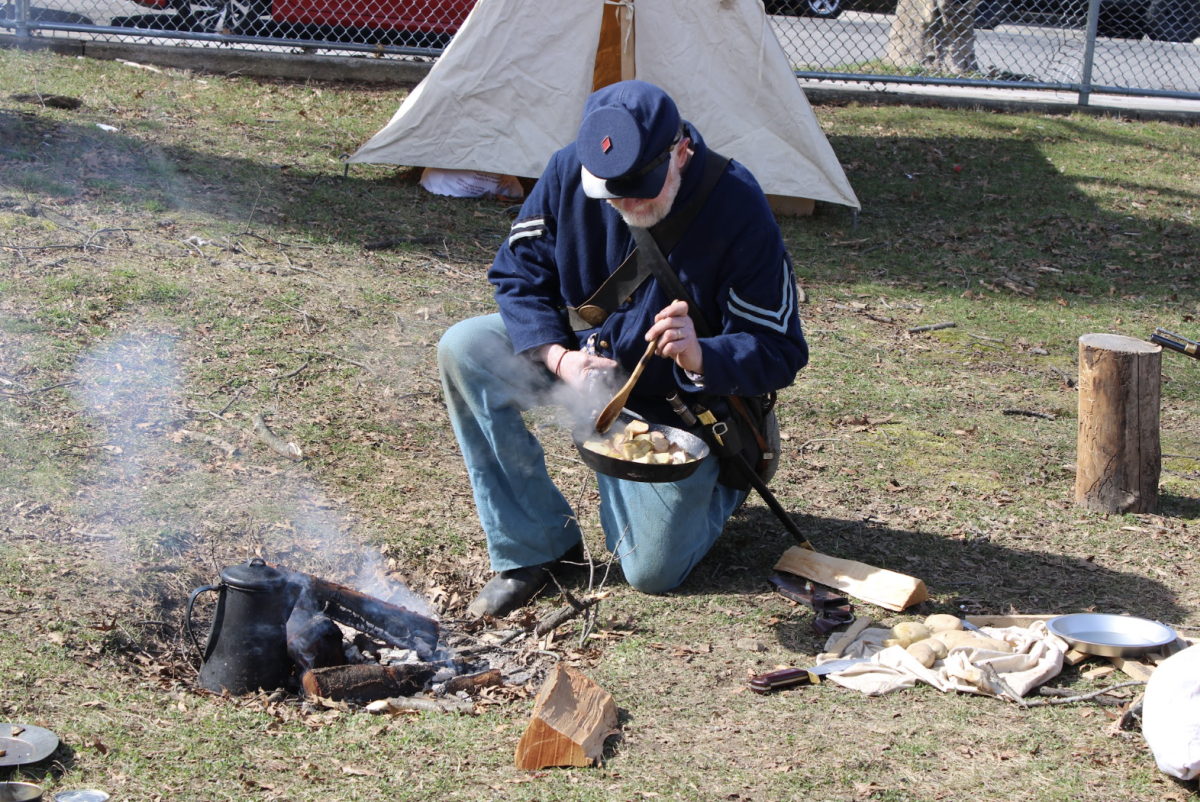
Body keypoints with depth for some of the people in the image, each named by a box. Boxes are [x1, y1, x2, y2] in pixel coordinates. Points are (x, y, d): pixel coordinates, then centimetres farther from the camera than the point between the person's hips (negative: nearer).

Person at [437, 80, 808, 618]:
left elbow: (778, 354, -23)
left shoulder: (739, 210, -28)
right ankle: (534, 546, -10)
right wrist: (558, 356, -25)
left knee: (652, 573, -7)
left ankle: (716, 482, 29)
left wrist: (701, 357, -44)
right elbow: (518, 273, -6)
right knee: (464, 350, -22)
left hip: (673, 406, -3)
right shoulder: (569, 173, -19)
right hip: (579, 357, 4)